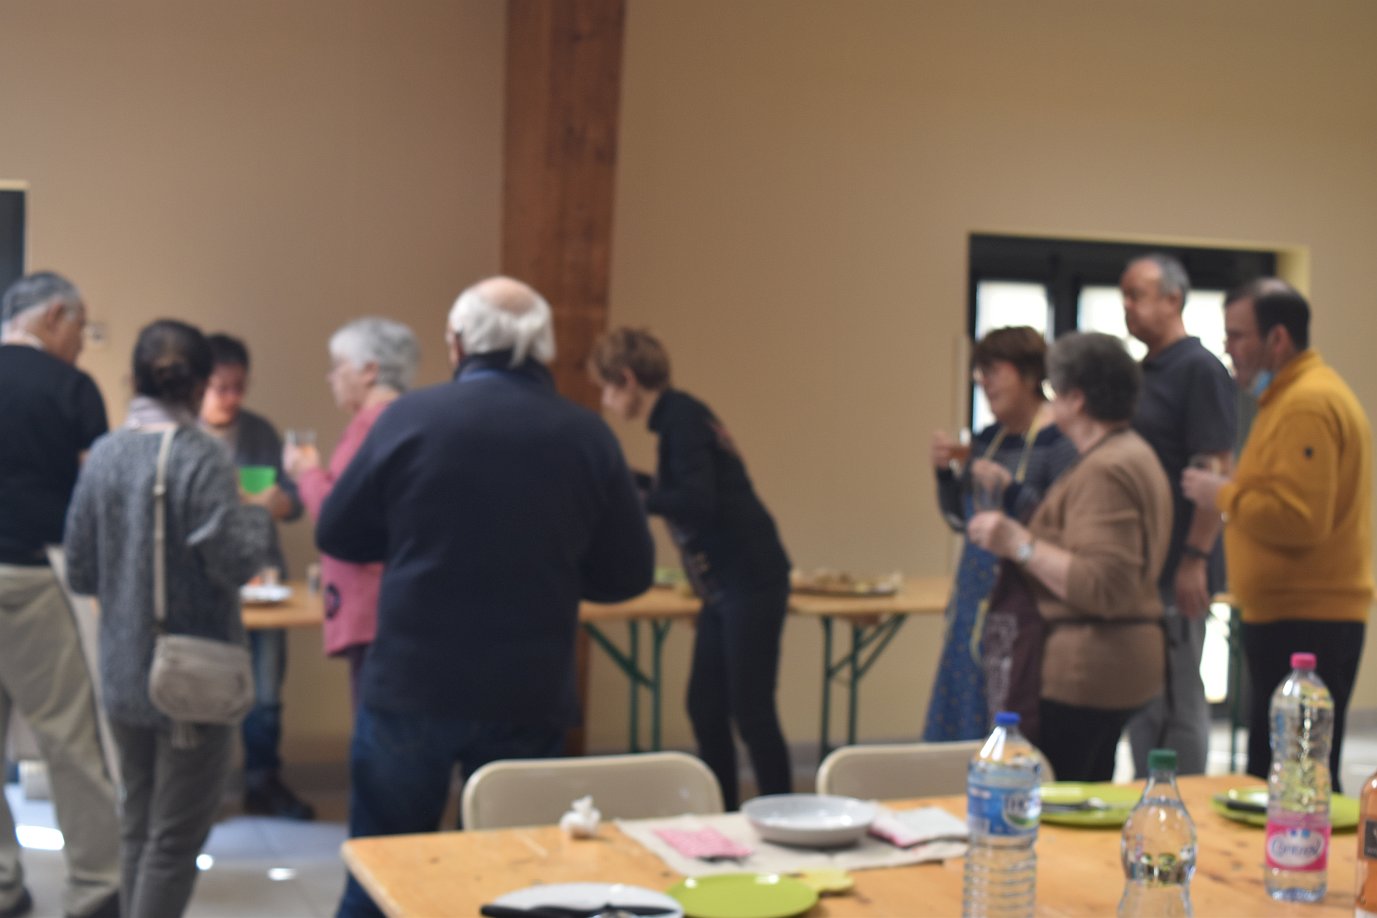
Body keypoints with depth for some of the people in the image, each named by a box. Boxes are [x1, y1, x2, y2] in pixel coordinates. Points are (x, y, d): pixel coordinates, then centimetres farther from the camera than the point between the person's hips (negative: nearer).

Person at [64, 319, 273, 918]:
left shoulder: (104, 454, 1)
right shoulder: (200, 458, -17)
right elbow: (235, 562, -19)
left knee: (138, 824, 19)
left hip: (121, 673, 6)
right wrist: (259, 515, -1)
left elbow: (80, 572, 4)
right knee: (176, 837, 4)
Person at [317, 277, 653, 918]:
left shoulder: (410, 418, -7)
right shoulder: (588, 438, -4)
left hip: (412, 688, -1)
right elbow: (628, 574, 2)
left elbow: (337, 535, 3)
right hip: (530, 698, 1)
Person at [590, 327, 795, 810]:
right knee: (705, 709, 12)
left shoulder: (681, 417, -14)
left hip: (750, 582, -10)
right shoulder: (676, 416, 12)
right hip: (724, 586, 10)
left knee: (750, 711, -5)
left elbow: (697, 502, -24)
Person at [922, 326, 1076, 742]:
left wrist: (1010, 489, -25)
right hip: (975, 599, 8)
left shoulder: (1059, 440, -11)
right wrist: (946, 472, 3)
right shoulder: (988, 438, 13)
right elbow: (959, 519, 18)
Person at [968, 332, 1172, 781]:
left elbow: (1102, 587, -25)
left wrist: (1020, 544, -22)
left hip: (1087, 668, -11)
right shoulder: (1136, 454, 18)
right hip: (1120, 660, 11)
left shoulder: (1105, 470, -16)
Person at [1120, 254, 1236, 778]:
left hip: (1177, 573, -9)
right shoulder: (1142, 372, 15)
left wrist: (1195, 559, -21)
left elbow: (1217, 472, -17)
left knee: (1177, 701, -1)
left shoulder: (1199, 370, -11)